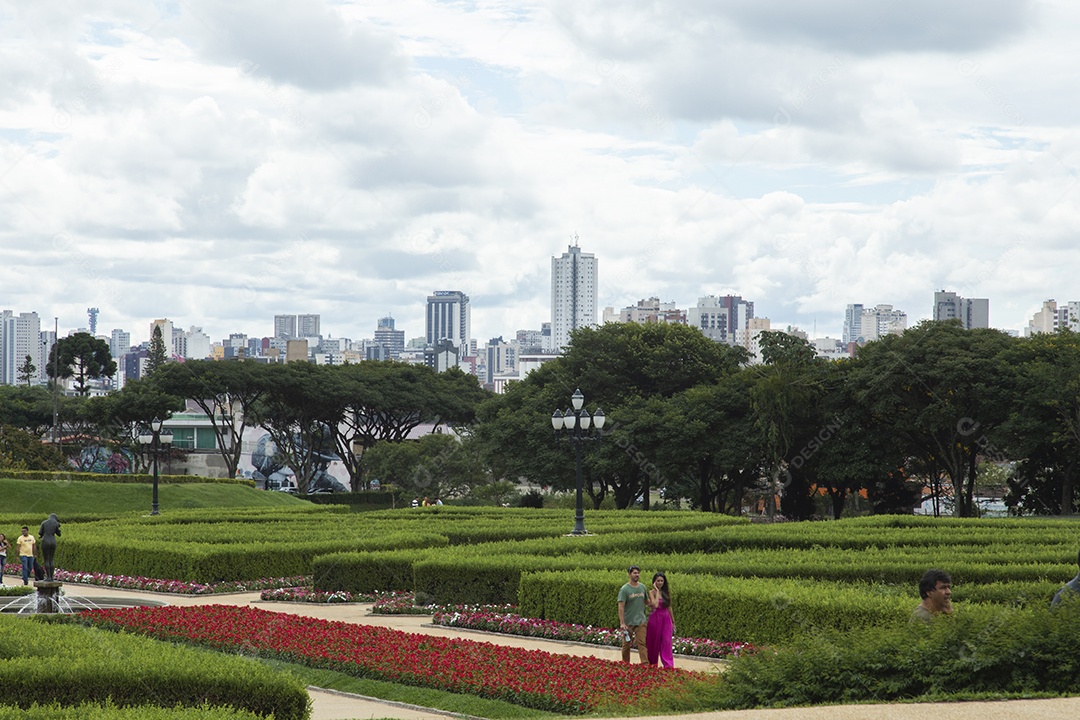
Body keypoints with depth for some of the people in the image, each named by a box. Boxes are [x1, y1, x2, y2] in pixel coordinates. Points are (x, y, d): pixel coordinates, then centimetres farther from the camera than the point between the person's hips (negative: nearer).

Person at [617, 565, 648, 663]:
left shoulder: (642, 587, 6)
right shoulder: (624, 589, -10)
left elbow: (646, 601, 21)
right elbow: (621, 607, -14)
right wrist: (622, 623, -20)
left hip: (641, 621, 3)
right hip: (628, 622, -3)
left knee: (642, 643, -6)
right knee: (627, 644, 9)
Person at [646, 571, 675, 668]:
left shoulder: (666, 592, 8)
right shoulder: (652, 592, -5)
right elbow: (655, 605, -21)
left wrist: (673, 622, 16)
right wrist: (657, 591, -15)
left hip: (666, 619, 3)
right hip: (655, 619, -3)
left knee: (667, 642, -8)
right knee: (654, 642, 7)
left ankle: (669, 666, -14)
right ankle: (652, 665, 21)